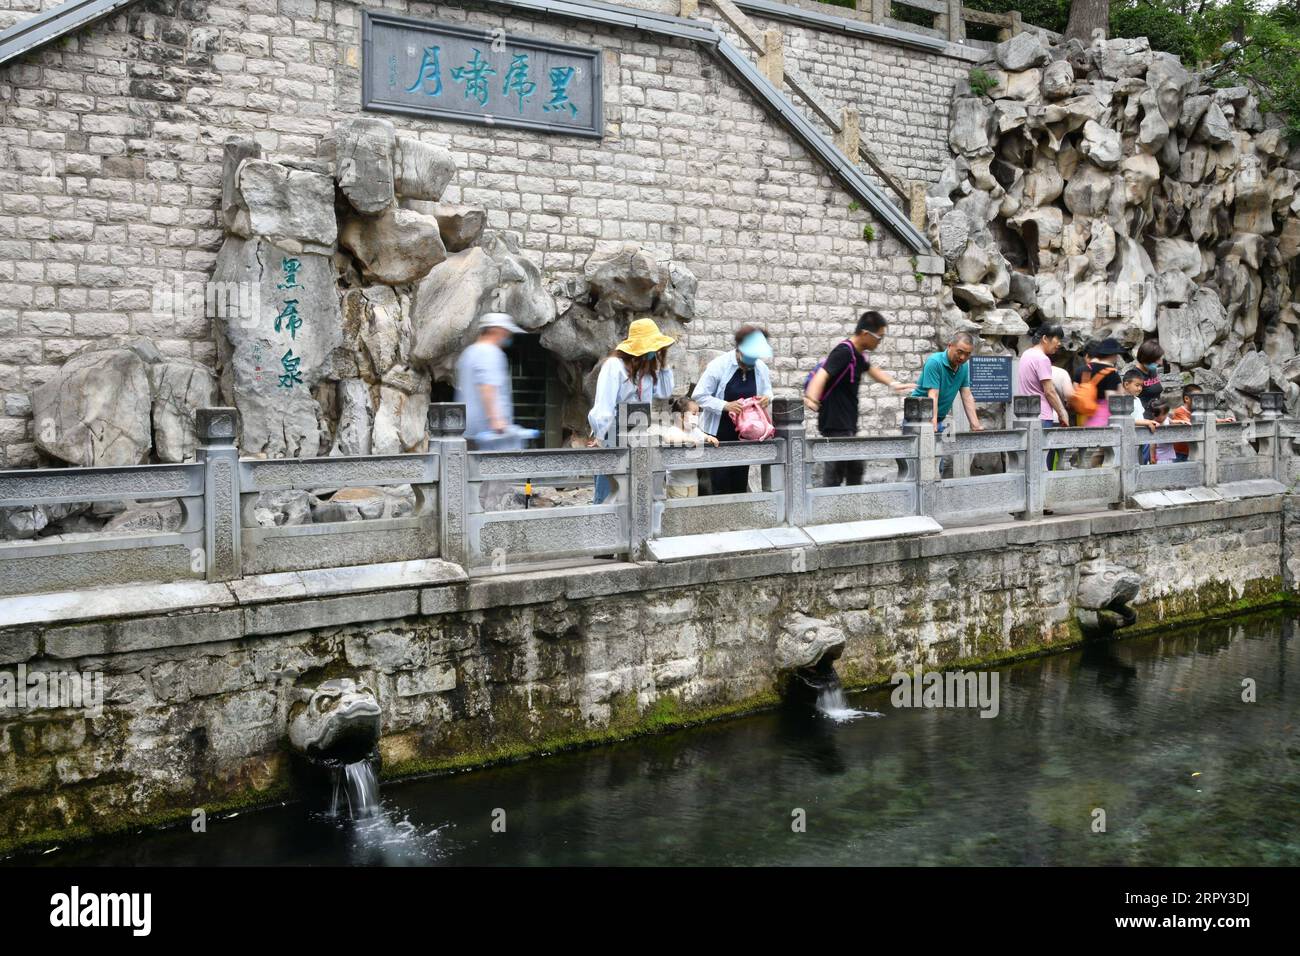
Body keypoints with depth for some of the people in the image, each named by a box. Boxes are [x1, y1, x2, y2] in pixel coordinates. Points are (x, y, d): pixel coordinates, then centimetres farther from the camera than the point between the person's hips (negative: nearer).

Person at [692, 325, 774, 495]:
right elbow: (699, 396, -14)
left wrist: (766, 398, -11)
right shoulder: (719, 365, -15)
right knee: (719, 483, -4)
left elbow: (767, 391, 15)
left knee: (740, 481, 12)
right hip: (718, 433, -4)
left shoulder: (761, 368, -2)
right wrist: (726, 406, -27)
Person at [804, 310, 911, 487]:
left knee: (855, 469, 18)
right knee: (835, 474, -12)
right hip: (836, 425, -10)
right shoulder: (844, 352, -18)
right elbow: (822, 374, -34)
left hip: (848, 425, 10)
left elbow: (871, 369, 34)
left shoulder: (859, 353, 11)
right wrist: (811, 399, -51)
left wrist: (893, 383, 27)